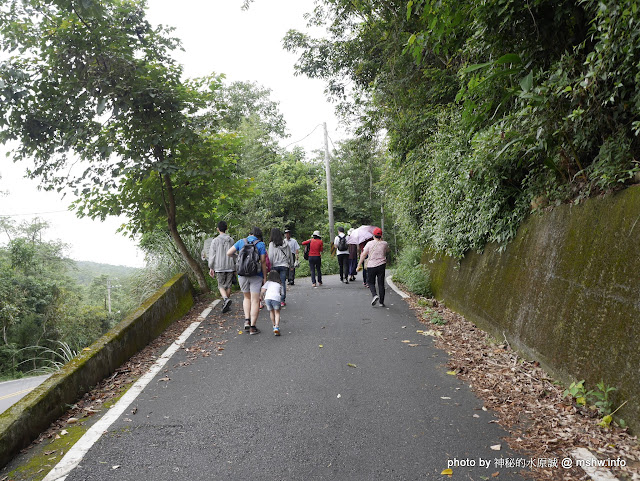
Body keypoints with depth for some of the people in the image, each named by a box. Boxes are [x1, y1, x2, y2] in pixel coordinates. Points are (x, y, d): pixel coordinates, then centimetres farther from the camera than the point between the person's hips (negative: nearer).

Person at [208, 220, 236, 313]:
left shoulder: (215, 241, -6)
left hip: (219, 267, -2)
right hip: (230, 267, 2)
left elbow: (212, 255, -5)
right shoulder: (231, 240, 2)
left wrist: (211, 268, 1)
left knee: (221, 286, 7)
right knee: (228, 286, 10)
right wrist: (235, 266, 17)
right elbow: (234, 254, 7)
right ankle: (226, 305, 15)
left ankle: (226, 299, -19)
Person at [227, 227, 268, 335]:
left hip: (242, 274, 3)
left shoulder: (241, 242, 5)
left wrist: (235, 256, 25)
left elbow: (229, 253, 4)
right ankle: (252, 327, 2)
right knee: (255, 301, 3)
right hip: (256, 275, -3)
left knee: (247, 298, 22)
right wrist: (264, 277, 2)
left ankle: (247, 320, 6)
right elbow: (263, 262, -5)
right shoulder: (261, 245, -2)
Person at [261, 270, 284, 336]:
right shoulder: (280, 284, 28)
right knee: (277, 312, 14)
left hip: (267, 298, 1)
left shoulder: (268, 282, 26)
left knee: (271, 312, 24)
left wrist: (263, 296, 29)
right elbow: (282, 294, 21)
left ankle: (274, 326, 31)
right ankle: (277, 327, -5)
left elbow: (263, 290, 12)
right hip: (276, 298, -1)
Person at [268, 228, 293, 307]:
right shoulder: (285, 243, 3)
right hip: (284, 265, 2)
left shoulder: (272, 244, -7)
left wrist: (270, 266, 1)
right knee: (283, 283, 4)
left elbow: (271, 256, -6)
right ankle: (283, 300, 5)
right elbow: (289, 255, 11)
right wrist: (291, 264, 21)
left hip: (275, 266, -2)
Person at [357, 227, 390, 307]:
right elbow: (387, 250, 23)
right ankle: (381, 302, 9)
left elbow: (363, 255, -5)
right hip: (381, 265, 2)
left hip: (371, 266, -2)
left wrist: (359, 265, 3)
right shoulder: (384, 244, 1)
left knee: (371, 282, 11)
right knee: (381, 284, 7)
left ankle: (375, 295, -15)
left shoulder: (370, 244, -5)